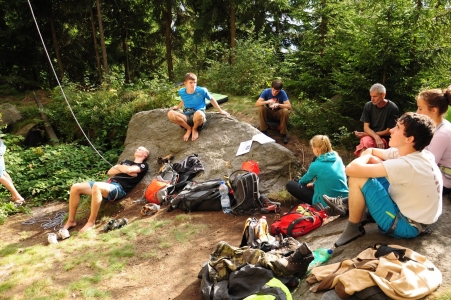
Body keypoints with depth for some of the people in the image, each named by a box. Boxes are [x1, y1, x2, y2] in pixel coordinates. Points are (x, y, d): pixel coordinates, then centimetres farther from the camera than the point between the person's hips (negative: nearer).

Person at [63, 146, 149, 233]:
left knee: (97, 186, -38)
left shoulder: (143, 166, 8)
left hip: (119, 188, -8)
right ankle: (71, 221, 3)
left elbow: (129, 169, -13)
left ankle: (91, 222, -28)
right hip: (108, 183, 8)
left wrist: (118, 167, 7)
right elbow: (110, 172, 17)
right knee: (75, 187, -6)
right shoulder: (126, 162, 30)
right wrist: (123, 170, 1)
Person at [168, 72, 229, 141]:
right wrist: (178, 107, 19)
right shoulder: (181, 92, 1)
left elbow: (211, 99, 9)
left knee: (199, 114, -43)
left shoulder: (202, 91, -9)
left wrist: (220, 110, 13)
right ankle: (188, 128, -3)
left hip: (198, 117, -3)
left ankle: (194, 129, -5)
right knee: (170, 114, -27)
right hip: (186, 117, 3)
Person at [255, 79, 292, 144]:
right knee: (261, 108, -28)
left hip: (278, 113, -1)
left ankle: (283, 133, -17)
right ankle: (264, 131, -15)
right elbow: (257, 103, -22)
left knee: (285, 111, -32)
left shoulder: (282, 93, -19)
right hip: (268, 112, 1)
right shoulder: (266, 91, -16)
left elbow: (289, 106, -25)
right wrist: (267, 102, -40)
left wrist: (278, 105, -41)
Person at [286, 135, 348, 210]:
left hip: (327, 203, -7)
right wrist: (314, 184, 26)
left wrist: (300, 182, 29)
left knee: (290, 185, 0)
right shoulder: (338, 159, 0)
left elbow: (306, 180, 6)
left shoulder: (316, 165, -16)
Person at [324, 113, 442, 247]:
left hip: (407, 225, -9)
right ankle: (349, 204, 21)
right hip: (410, 210, 9)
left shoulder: (406, 165, -31)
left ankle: (353, 229, 1)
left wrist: (366, 157, -12)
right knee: (372, 161, 10)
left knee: (357, 178, -19)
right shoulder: (408, 152, -5)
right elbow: (370, 151, 9)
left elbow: (351, 169, -33)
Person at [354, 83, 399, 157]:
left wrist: (365, 134, -5)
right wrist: (376, 137, -21)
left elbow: (389, 131, -5)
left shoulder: (393, 108, -9)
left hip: (384, 138, -2)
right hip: (369, 136, 2)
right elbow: (366, 127, 0)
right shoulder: (368, 105, 0)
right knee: (366, 142, -34)